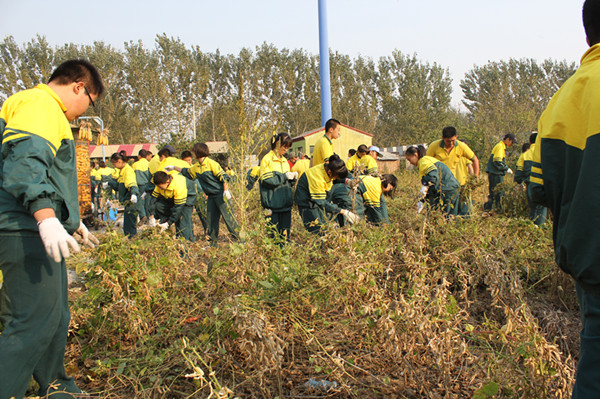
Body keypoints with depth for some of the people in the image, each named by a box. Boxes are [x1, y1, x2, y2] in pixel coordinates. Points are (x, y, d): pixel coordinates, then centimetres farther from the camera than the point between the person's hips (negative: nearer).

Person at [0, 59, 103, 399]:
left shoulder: (49, 111, 27)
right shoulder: (38, 104, -9)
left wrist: (73, 221, 39)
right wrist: (46, 218, -36)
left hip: (40, 231, 11)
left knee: (56, 318, 19)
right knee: (35, 323, -14)